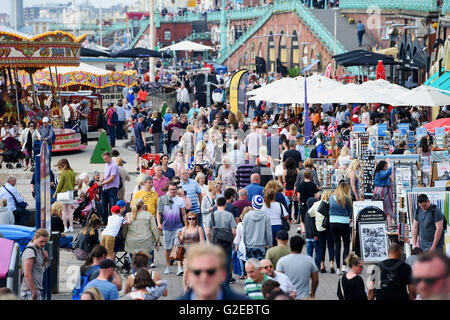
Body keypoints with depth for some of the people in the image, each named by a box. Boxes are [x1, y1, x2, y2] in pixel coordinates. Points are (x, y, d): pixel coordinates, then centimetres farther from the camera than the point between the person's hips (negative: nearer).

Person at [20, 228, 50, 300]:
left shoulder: (39, 249, 14)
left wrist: (46, 259, 5)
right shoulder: (30, 251, -14)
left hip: (37, 289, 9)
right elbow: (27, 274, -20)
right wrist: (34, 292, -20)